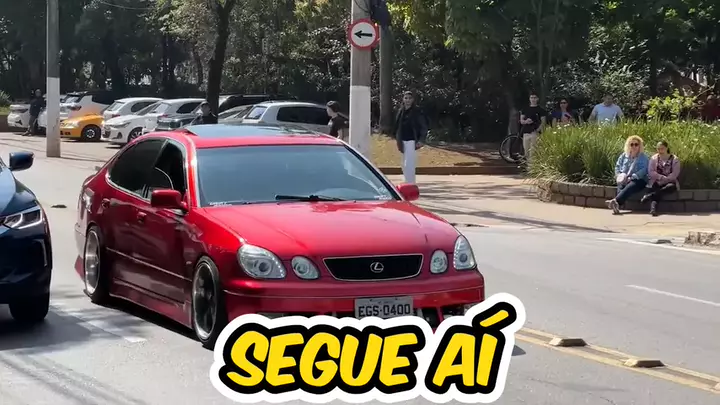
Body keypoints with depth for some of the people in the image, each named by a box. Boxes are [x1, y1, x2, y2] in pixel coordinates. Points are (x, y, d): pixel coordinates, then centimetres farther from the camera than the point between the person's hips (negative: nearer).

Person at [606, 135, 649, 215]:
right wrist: (620, 176, -6)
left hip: (638, 180, -3)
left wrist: (630, 178, -18)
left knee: (629, 187, -38)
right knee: (621, 187, -34)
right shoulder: (624, 156, 23)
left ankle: (615, 201, -65)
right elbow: (617, 167, 17)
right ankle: (616, 205, -62)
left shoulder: (643, 157, 10)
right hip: (624, 180, 3)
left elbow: (643, 171, -5)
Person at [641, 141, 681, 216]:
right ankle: (653, 209, -60)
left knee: (672, 186, -37)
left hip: (669, 182, 0)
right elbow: (651, 172, -2)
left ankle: (649, 195, -45)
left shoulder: (674, 159, 4)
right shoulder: (654, 158, 10)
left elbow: (675, 174, -6)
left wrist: (664, 180, -18)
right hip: (657, 183, 0)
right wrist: (662, 177, -16)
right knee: (655, 192, -34)